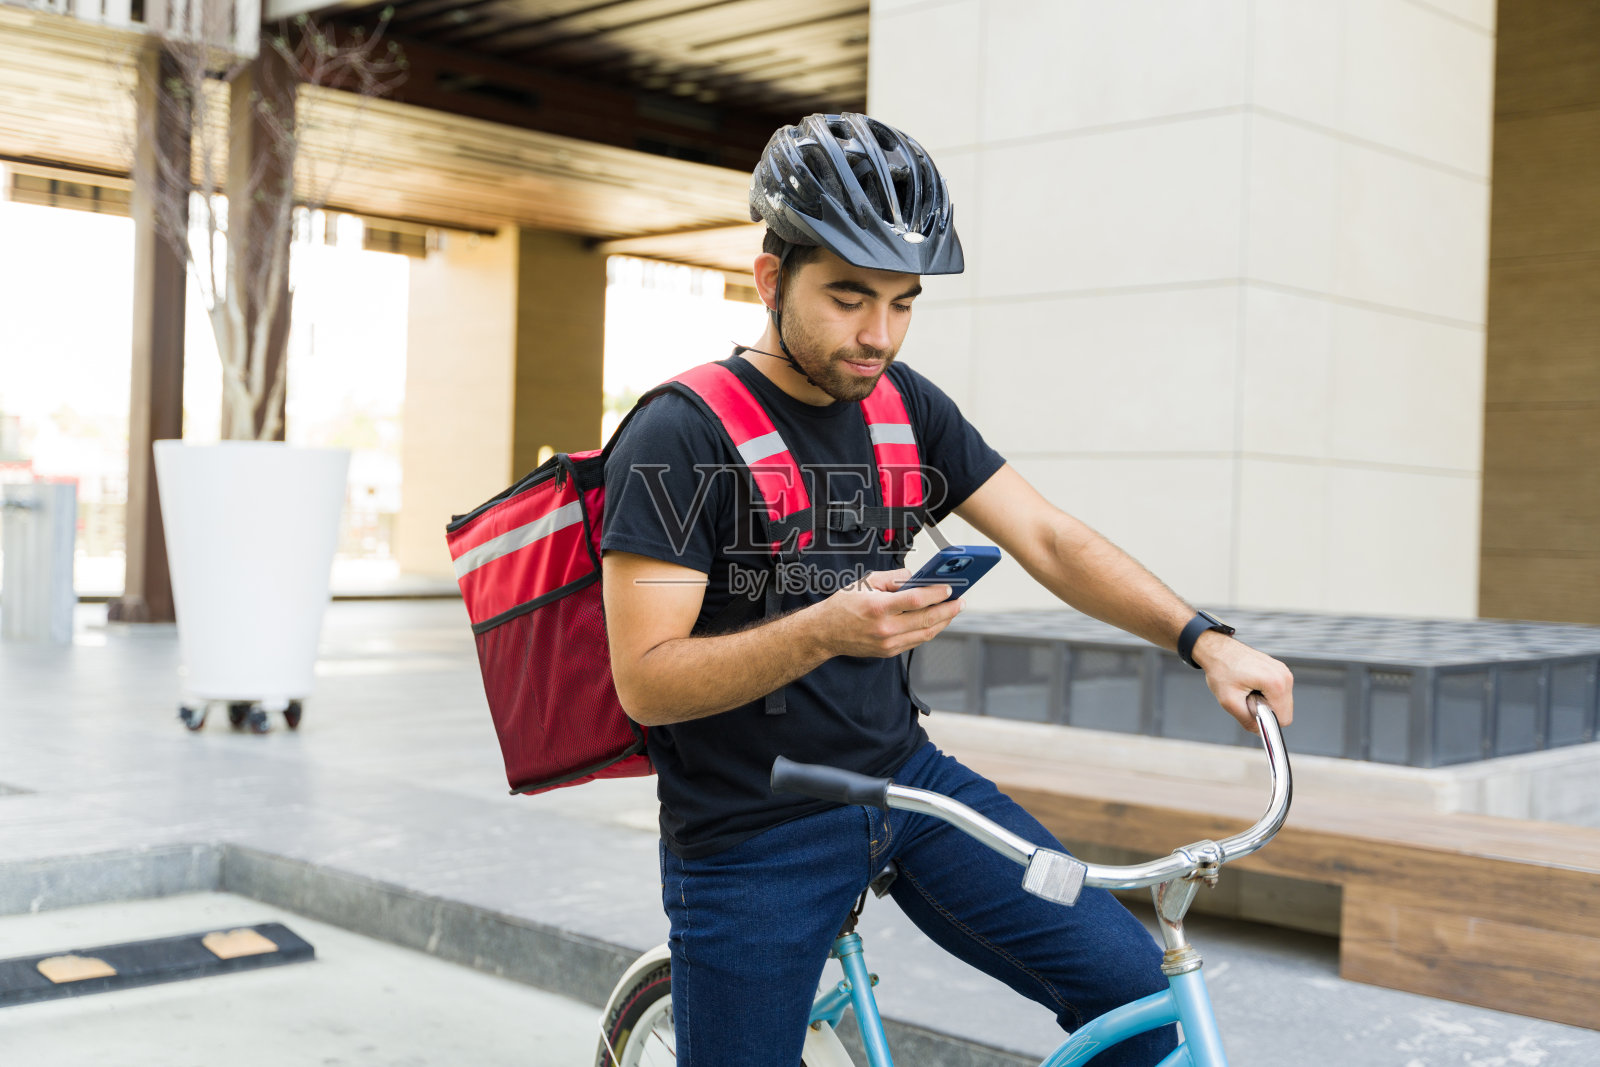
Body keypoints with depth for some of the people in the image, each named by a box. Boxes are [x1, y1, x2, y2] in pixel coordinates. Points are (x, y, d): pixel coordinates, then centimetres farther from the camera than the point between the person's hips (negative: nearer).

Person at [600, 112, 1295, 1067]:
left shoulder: (905, 404, 3)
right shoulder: (680, 437, -16)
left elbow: (1048, 538, 1)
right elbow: (647, 682, -21)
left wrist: (1205, 640, -13)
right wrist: (824, 631, -36)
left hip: (905, 778, 5)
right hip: (752, 836, -4)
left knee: (1130, 984, -7)